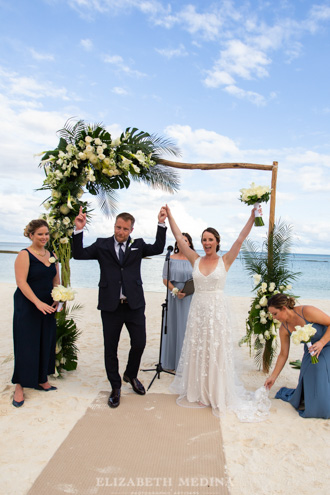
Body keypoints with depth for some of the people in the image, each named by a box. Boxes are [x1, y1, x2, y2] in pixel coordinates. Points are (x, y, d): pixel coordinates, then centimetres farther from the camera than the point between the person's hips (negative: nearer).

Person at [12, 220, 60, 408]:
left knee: (46, 343, 11)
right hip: (27, 307, -6)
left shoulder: (51, 255, 9)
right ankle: (20, 386, 15)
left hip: (47, 307, 6)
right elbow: (21, 282, -16)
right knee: (26, 344, 1)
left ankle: (42, 379, 27)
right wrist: (38, 302, -25)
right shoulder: (24, 255, -9)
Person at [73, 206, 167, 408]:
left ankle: (131, 375, 38)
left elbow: (158, 248, -5)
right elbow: (79, 254, -4)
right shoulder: (102, 245, 4)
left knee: (139, 344, 8)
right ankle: (115, 387, 30)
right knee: (111, 348, 9)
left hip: (134, 305, 1)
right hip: (111, 306, -1)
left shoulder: (138, 245, 7)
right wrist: (79, 230, -16)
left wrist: (162, 224, -12)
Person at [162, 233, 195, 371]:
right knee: (174, 326, 3)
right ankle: (172, 361, 13)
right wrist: (175, 291, -15)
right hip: (174, 297, -1)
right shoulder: (171, 259, 3)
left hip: (189, 298, 1)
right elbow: (165, 279, -1)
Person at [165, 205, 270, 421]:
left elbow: (240, 239, -11)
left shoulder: (225, 261, -2)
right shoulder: (196, 260, 4)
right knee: (196, 352, 11)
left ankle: (219, 396, 21)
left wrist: (253, 216, -19)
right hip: (198, 310, 3)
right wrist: (169, 215, 2)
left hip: (217, 311, -3)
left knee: (216, 353, 5)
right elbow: (179, 238, 4)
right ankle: (196, 393, 29)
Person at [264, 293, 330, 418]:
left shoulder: (307, 312, -29)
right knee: (308, 378, -6)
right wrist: (273, 377, 1)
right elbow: (283, 354, -2)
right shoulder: (284, 329, -11)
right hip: (311, 351, 5)